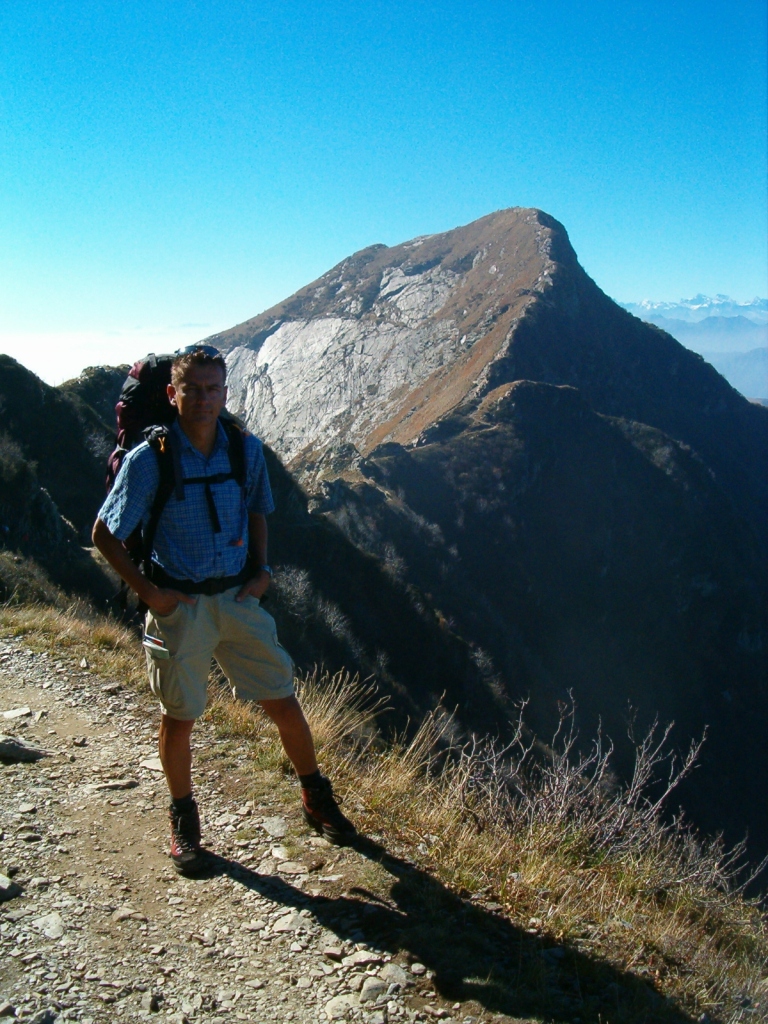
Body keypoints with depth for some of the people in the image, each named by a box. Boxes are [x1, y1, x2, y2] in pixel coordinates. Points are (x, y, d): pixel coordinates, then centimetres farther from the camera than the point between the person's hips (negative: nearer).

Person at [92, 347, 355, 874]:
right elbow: (105, 534, -5)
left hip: (239, 598, 3)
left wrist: (262, 569, 2)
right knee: (180, 717, 9)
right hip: (179, 606, -3)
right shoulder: (149, 460, -13)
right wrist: (148, 591, -10)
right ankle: (184, 820, 32)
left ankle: (318, 800, 28)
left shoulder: (247, 449, -2)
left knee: (285, 704, 6)